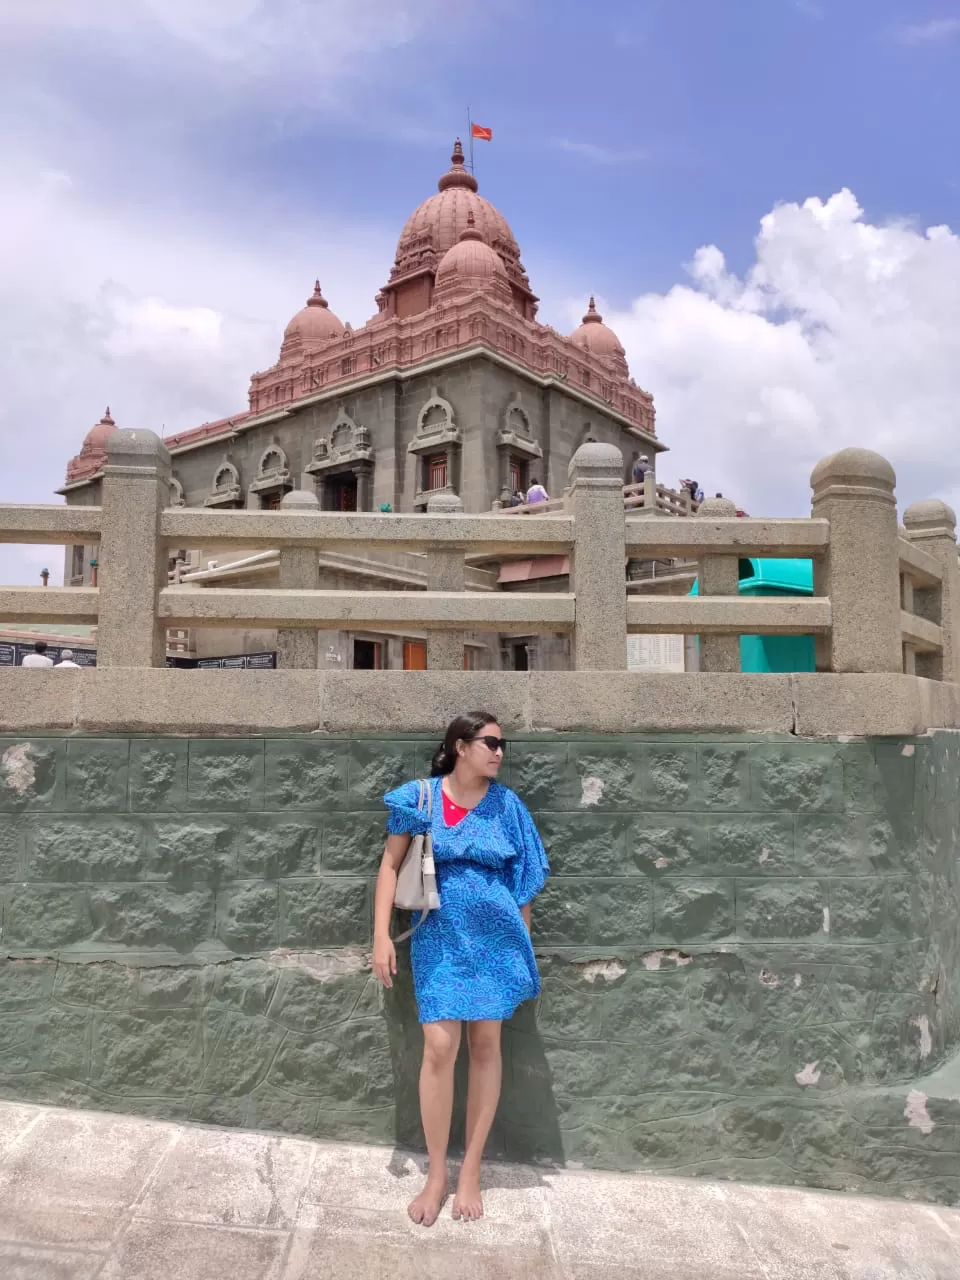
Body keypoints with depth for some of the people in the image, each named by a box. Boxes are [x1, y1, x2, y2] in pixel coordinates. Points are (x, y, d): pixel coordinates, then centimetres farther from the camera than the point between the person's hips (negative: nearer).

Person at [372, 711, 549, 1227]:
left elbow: (523, 878, 7)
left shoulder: (506, 805, 1)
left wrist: (525, 945, 7)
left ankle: (471, 1171, 24)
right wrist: (382, 935, -7)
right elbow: (390, 866, 0)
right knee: (439, 1048, -6)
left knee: (485, 1046, 8)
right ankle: (436, 1174, 15)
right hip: (440, 937, -2)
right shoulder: (420, 797, -4)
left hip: (495, 937, 2)